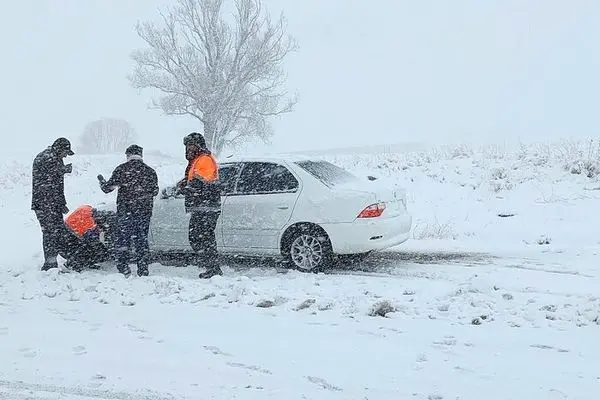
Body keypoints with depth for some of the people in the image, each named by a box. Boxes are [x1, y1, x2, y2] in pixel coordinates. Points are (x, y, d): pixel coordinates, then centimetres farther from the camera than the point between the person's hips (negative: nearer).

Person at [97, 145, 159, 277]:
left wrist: (101, 181, 21)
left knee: (122, 239, 5)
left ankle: (123, 269, 0)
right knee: (142, 239, 10)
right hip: (145, 210, 3)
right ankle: (143, 270, 9)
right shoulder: (150, 171, 4)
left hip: (125, 209, -3)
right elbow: (155, 191, 13)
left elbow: (107, 188, -1)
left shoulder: (121, 169, -4)